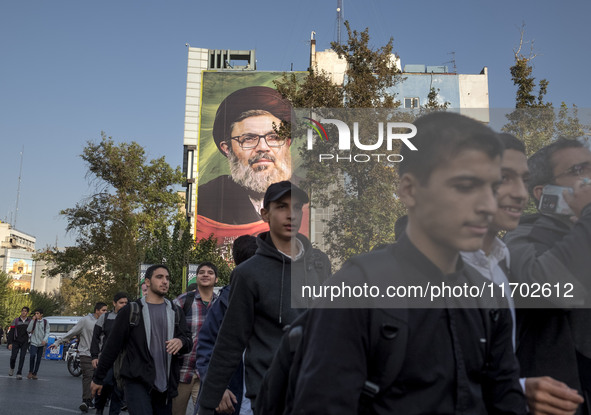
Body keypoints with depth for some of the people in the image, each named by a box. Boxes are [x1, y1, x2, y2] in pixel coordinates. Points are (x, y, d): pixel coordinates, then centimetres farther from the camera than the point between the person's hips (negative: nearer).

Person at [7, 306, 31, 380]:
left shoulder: (30, 321, 3)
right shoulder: (16, 320, 2)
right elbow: (11, 332, 1)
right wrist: (9, 343, -5)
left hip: (25, 342, 0)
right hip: (16, 342, 0)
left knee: (22, 357, -5)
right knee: (13, 357, -2)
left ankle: (19, 373, 2)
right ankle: (12, 368, 29)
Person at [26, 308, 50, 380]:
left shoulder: (45, 322, 3)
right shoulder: (32, 321, 3)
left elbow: (47, 332, 2)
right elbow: (28, 330, -9)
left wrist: (45, 340, -15)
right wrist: (33, 320, -13)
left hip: (41, 343, 1)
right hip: (34, 342, -1)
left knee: (38, 359, 4)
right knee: (32, 356, -21)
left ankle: (34, 374, 15)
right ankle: (30, 372, -5)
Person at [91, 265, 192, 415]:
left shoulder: (175, 312, 13)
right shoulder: (131, 311, 2)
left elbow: (189, 340, 8)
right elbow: (112, 346, 4)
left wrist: (181, 342, -16)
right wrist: (98, 378, 6)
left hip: (165, 385, 4)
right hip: (137, 382, -4)